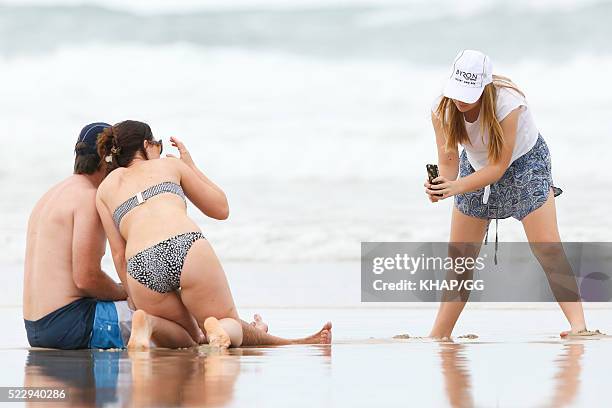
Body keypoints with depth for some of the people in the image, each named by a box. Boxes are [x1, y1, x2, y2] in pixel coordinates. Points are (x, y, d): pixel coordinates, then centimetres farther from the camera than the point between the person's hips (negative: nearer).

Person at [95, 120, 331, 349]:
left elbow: (119, 253, 18)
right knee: (231, 324, 17)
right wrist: (192, 166, 43)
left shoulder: (105, 189, 26)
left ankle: (149, 322, -9)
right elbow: (221, 209, 33)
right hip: (187, 248, -2)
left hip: (140, 268, 2)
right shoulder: (170, 165, 24)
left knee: (188, 340, 23)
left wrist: (137, 302, 24)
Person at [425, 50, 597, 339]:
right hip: (476, 168, 4)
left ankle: (578, 324, -22)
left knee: (547, 247, -18)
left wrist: (457, 187, -46)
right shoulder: (442, 109, -24)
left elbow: (499, 166, -33)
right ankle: (439, 335, 12)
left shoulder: (507, 104, -36)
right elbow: (448, 160, -21)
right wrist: (440, 186, -43)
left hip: (524, 163, -4)